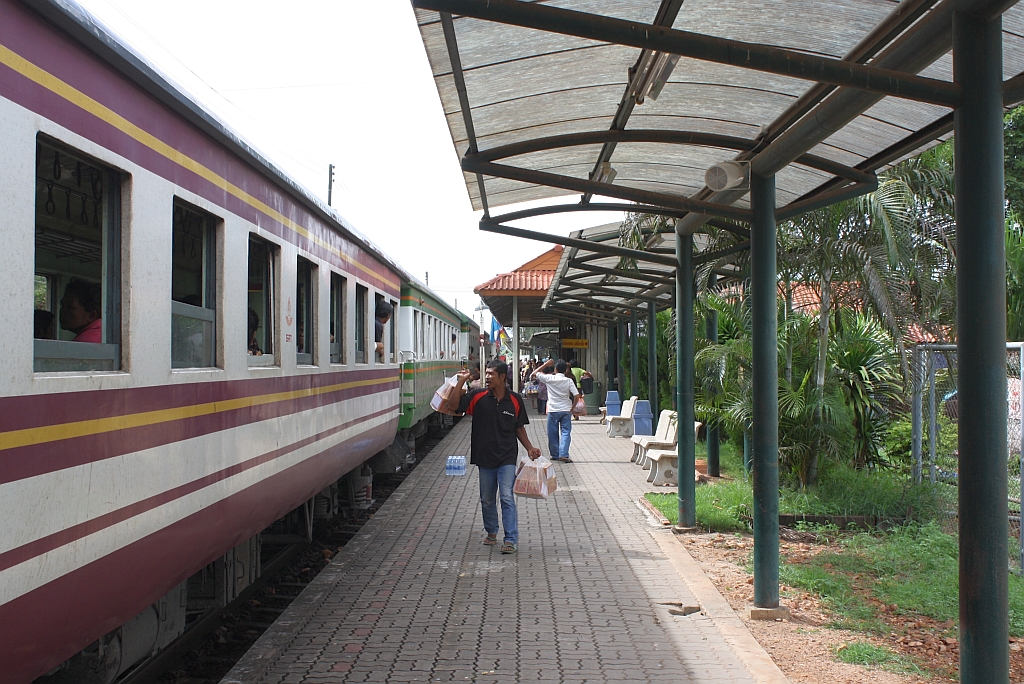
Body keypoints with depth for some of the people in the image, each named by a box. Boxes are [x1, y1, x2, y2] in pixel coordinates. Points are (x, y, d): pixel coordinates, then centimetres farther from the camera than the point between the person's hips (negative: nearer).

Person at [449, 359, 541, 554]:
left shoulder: (515, 400, -1)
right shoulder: (477, 396, -2)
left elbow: (519, 427, 10)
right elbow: (453, 406, -10)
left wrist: (530, 448, 2)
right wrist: (461, 382, -16)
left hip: (507, 458, -2)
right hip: (484, 457, 2)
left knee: (507, 497, -10)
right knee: (487, 499, 13)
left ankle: (511, 540, -6)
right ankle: (491, 533, 33)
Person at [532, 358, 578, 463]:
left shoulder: (549, 379, -7)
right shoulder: (569, 381, -5)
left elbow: (535, 373, 4)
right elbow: (576, 395, -11)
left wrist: (546, 364, 7)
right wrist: (573, 407, 3)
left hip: (553, 411, 0)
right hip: (566, 410, 1)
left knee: (553, 433, 10)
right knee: (565, 432, 1)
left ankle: (555, 455, 17)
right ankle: (563, 454, -11)